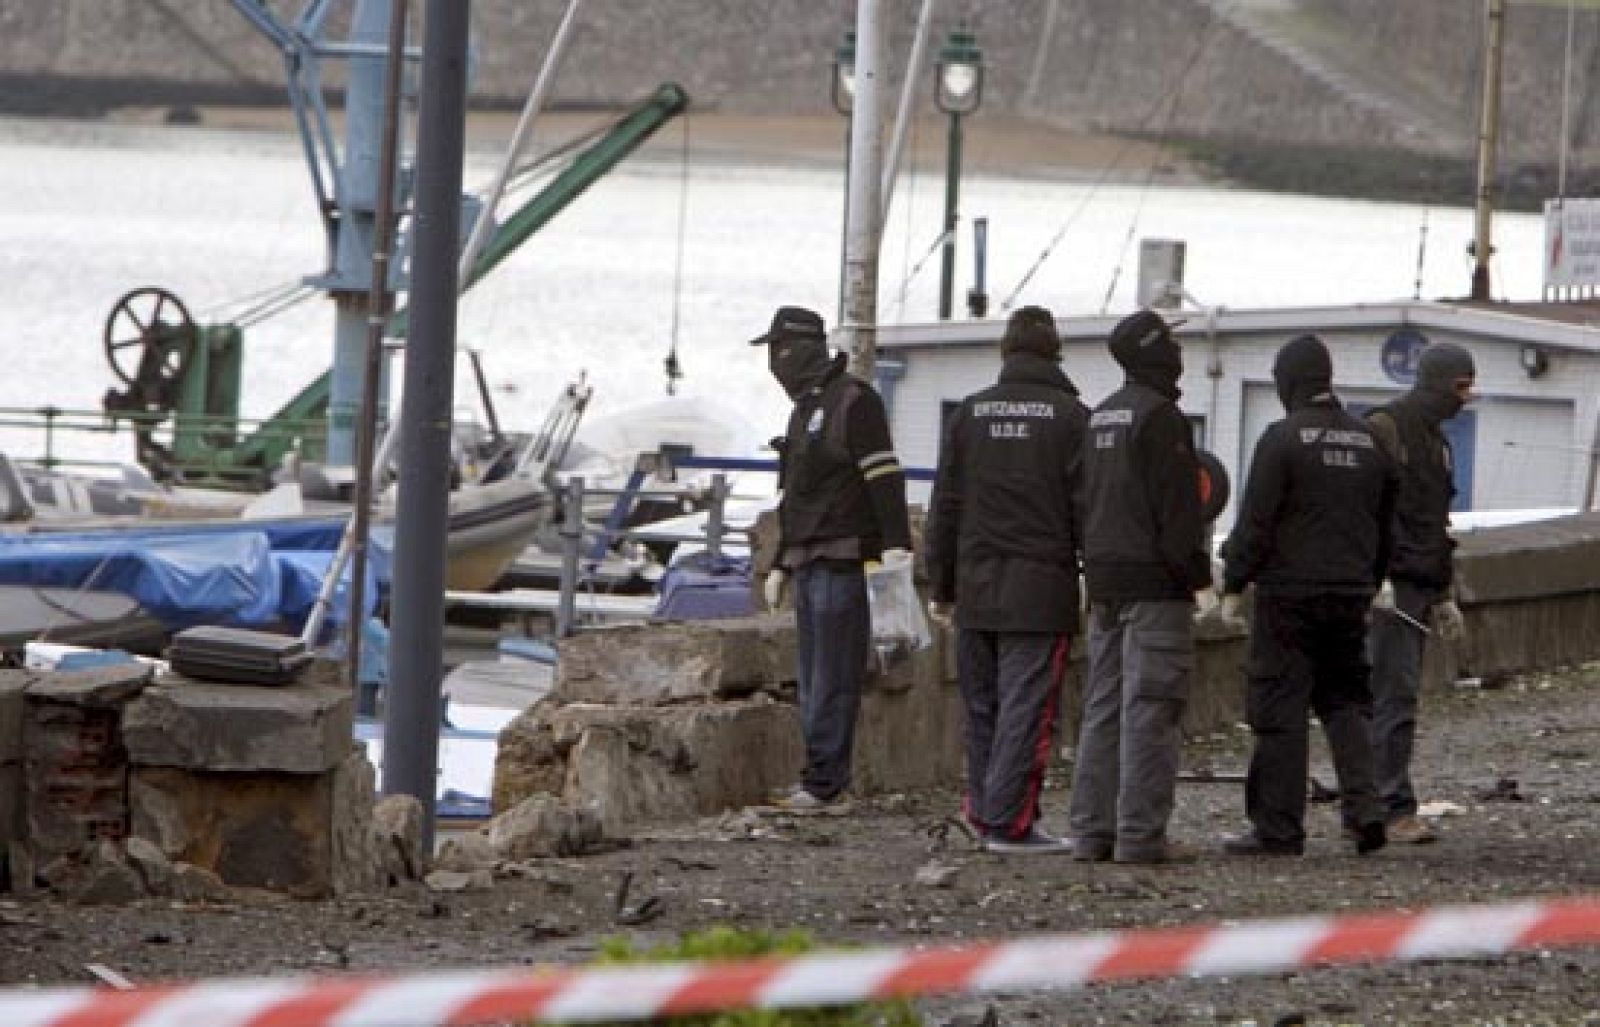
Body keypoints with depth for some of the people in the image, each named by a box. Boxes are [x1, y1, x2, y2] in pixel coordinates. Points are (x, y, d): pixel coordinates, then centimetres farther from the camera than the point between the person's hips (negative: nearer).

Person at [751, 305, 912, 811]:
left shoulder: (854, 400, -8)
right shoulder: (805, 409, 21)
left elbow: (885, 477, -15)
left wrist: (896, 546, -23)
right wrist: (780, 566, 26)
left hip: (845, 564, -9)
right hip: (810, 563, 9)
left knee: (833, 675, -9)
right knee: (813, 675, 9)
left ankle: (823, 780, -10)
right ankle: (821, 778, 12)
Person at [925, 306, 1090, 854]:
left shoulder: (970, 413, 8)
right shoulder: (1070, 416, -3)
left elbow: (944, 506, 10)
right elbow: (1087, 507, -4)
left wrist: (940, 583, 16)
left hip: (976, 586, 4)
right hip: (1041, 588, -4)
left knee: (982, 706, 13)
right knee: (1026, 706, -4)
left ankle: (983, 811, 15)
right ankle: (1010, 820, -8)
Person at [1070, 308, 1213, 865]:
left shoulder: (1100, 417, 15)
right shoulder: (1160, 416, -12)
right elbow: (1176, 506, -17)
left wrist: (1095, 568, 19)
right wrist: (1196, 570, -11)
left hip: (1105, 582, 9)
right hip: (1154, 581, -9)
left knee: (1103, 707, 10)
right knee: (1150, 709, -8)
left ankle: (1092, 828, 9)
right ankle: (1140, 834, -11)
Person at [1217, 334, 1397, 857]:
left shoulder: (1283, 438, -10)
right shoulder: (1368, 441, 11)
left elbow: (1255, 521, -12)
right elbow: (1385, 523, 18)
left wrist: (1233, 585, -5)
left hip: (1290, 592, -6)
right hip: (1351, 594, 6)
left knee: (1280, 707, -2)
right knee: (1346, 701, 14)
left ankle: (1278, 827, -2)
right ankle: (1364, 808, -1)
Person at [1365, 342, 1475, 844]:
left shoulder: (1437, 441, 22)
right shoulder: (1385, 428, -8)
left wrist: (1445, 596, 27)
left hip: (1420, 589, 9)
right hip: (1386, 588, -9)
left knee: (1390, 697, 7)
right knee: (1395, 695, -12)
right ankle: (1395, 808, -14)